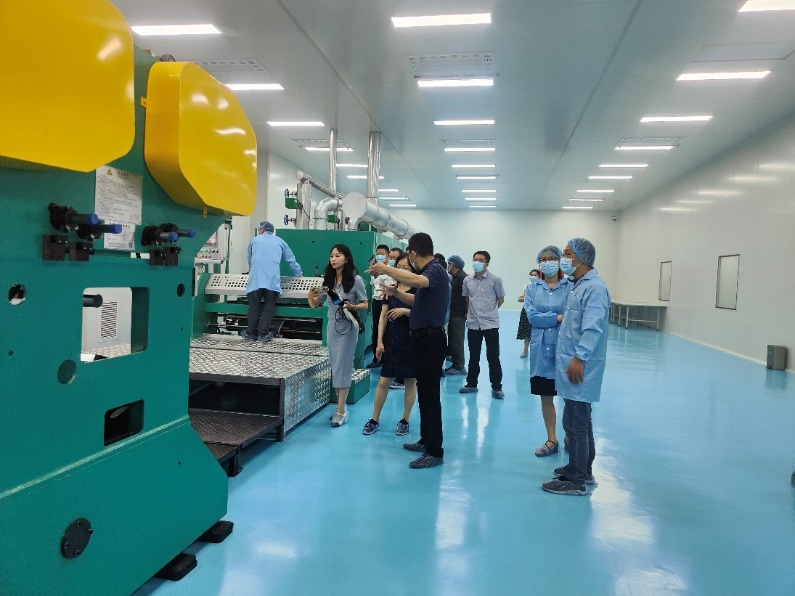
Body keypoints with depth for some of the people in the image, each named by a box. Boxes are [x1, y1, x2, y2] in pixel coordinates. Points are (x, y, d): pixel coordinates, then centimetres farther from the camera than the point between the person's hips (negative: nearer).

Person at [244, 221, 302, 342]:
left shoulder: (254, 240, 23)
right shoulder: (280, 241, 23)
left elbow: (249, 260, 31)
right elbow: (291, 260, 28)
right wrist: (299, 274, 41)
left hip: (255, 277, 0)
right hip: (272, 278, 0)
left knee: (254, 306, 5)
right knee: (268, 306, 3)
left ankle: (251, 333, 8)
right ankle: (263, 333, 0)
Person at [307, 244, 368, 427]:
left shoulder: (355, 280, -8)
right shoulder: (327, 279, 5)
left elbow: (365, 305, -3)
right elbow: (315, 304, 6)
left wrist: (353, 306, -22)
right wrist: (310, 295, -15)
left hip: (348, 327, -5)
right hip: (332, 326, 5)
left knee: (342, 367, -4)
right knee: (335, 367, 11)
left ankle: (341, 411, 2)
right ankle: (340, 407, 22)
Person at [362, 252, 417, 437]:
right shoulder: (390, 289, 7)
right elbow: (383, 317, 6)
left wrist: (406, 311, -23)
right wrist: (380, 341, 1)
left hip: (411, 341, -3)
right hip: (392, 340, 3)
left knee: (410, 382, 7)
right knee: (383, 381, 4)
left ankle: (405, 420, 20)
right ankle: (375, 420, 15)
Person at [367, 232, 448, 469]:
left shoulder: (436, 270, -16)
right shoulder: (431, 271, 15)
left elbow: (418, 281, -39)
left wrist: (386, 269, -32)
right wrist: (397, 293, 19)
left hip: (431, 339, -10)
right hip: (424, 338, 10)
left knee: (430, 394, -6)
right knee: (425, 392, 17)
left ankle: (435, 452, 1)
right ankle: (426, 440, 28)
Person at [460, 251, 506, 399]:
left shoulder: (495, 280, -7)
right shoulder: (467, 280, 2)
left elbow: (501, 299, 5)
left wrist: (490, 311, 11)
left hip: (491, 324, -3)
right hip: (473, 324, 3)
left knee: (493, 357, 1)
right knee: (473, 356, 13)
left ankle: (496, 387, 9)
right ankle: (471, 384, 24)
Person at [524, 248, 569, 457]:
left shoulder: (570, 286, -1)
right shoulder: (532, 288, 7)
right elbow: (532, 317, -6)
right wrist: (558, 317, -13)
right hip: (541, 348, 3)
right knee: (546, 397, 11)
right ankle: (551, 440, 26)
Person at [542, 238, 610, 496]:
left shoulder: (594, 287, -16)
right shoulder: (578, 285, 16)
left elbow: (593, 328, -25)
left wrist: (579, 358, -28)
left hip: (580, 366, -10)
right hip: (571, 363, 10)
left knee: (575, 422, -4)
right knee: (580, 420, 18)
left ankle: (576, 480, 5)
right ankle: (583, 469, 30)